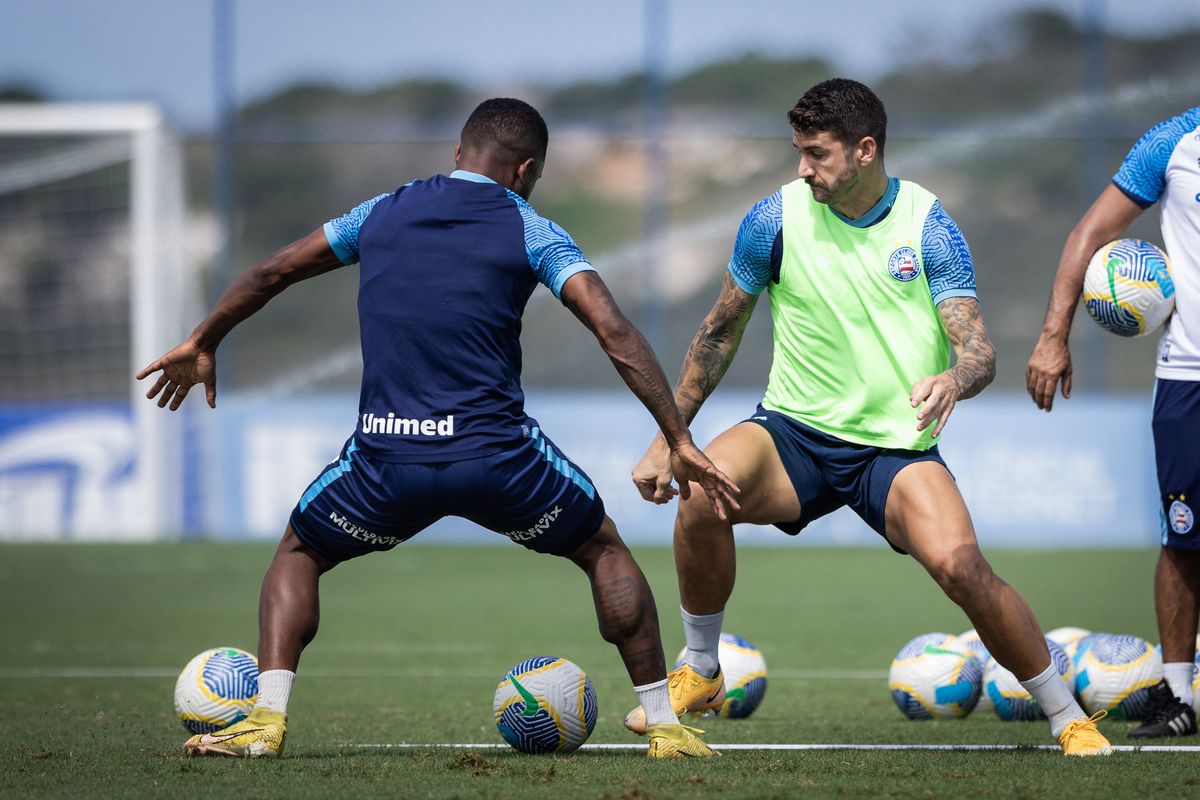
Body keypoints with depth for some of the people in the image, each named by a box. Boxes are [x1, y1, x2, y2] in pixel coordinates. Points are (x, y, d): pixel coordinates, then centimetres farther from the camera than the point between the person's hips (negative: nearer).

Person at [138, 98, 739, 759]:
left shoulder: (381, 214, 16)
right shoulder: (530, 231, 6)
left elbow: (271, 274, 26)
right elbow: (614, 333, -5)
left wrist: (201, 344, 41)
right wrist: (679, 442, -3)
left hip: (386, 456, 2)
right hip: (497, 454, -1)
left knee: (299, 554, 27)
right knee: (603, 550, 23)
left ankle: (266, 719, 5)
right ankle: (664, 725, 17)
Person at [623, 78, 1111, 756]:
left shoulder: (929, 228, -5)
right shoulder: (777, 218, -2)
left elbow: (979, 350, -11)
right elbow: (721, 331, 11)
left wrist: (954, 379, -36)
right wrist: (668, 438, 9)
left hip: (897, 446, -1)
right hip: (794, 432, 1)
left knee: (959, 563, -27)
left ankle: (1068, 716, -6)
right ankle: (699, 676, -7)